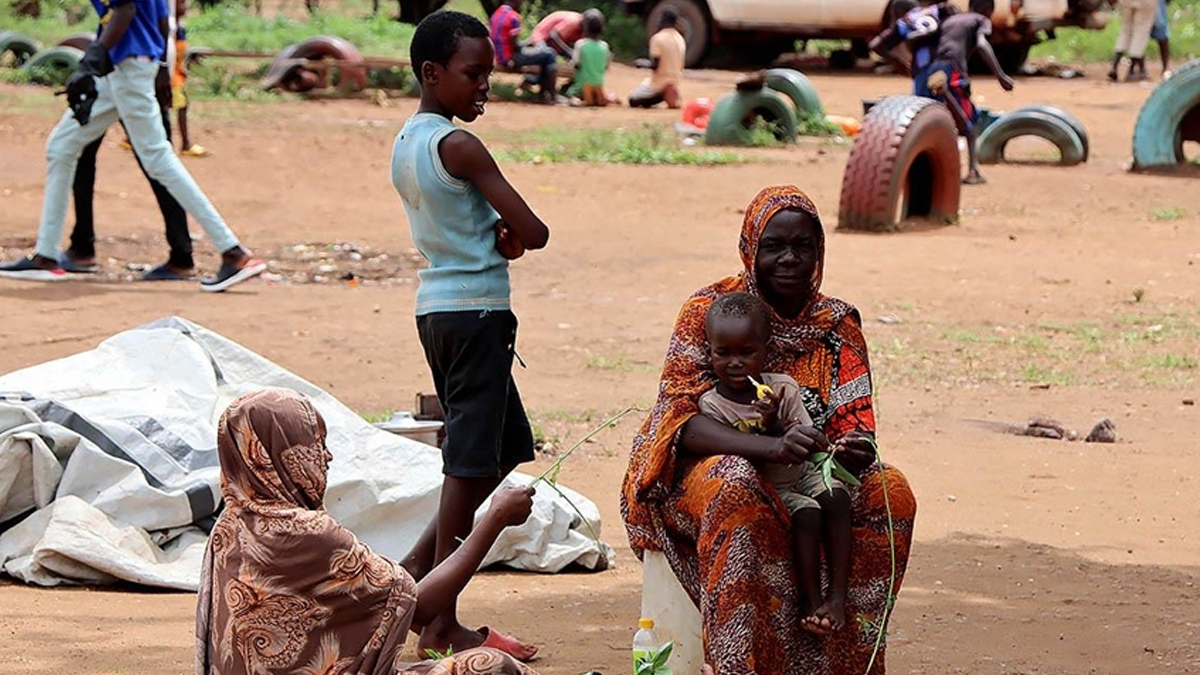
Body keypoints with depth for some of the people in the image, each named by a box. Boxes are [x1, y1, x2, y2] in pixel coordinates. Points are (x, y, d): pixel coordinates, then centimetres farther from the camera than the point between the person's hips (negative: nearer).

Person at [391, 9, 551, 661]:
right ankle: (442, 625, -1)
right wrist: (510, 237, 6)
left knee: (509, 452, 17)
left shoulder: (405, 143, 12)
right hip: (475, 312, -9)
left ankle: (413, 571, 16)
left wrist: (497, 237, -5)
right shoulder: (458, 146, -15)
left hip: (436, 307, 9)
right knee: (472, 465, -4)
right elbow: (532, 232, -15)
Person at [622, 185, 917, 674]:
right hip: (704, 465, -4)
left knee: (891, 491, -21)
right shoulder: (710, 310, -8)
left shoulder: (837, 325, 5)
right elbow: (678, 418, -19)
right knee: (738, 491, -39)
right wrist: (769, 447, -36)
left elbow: (853, 422, -1)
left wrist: (859, 450, -28)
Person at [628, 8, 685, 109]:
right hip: (675, 82, 6)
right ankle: (670, 95, 5)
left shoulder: (658, 38, -15)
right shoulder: (680, 39, 6)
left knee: (633, 100, 12)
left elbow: (655, 65, -18)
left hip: (660, 84, -6)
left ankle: (663, 95, -9)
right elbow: (680, 66, 12)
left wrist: (643, 64, 1)